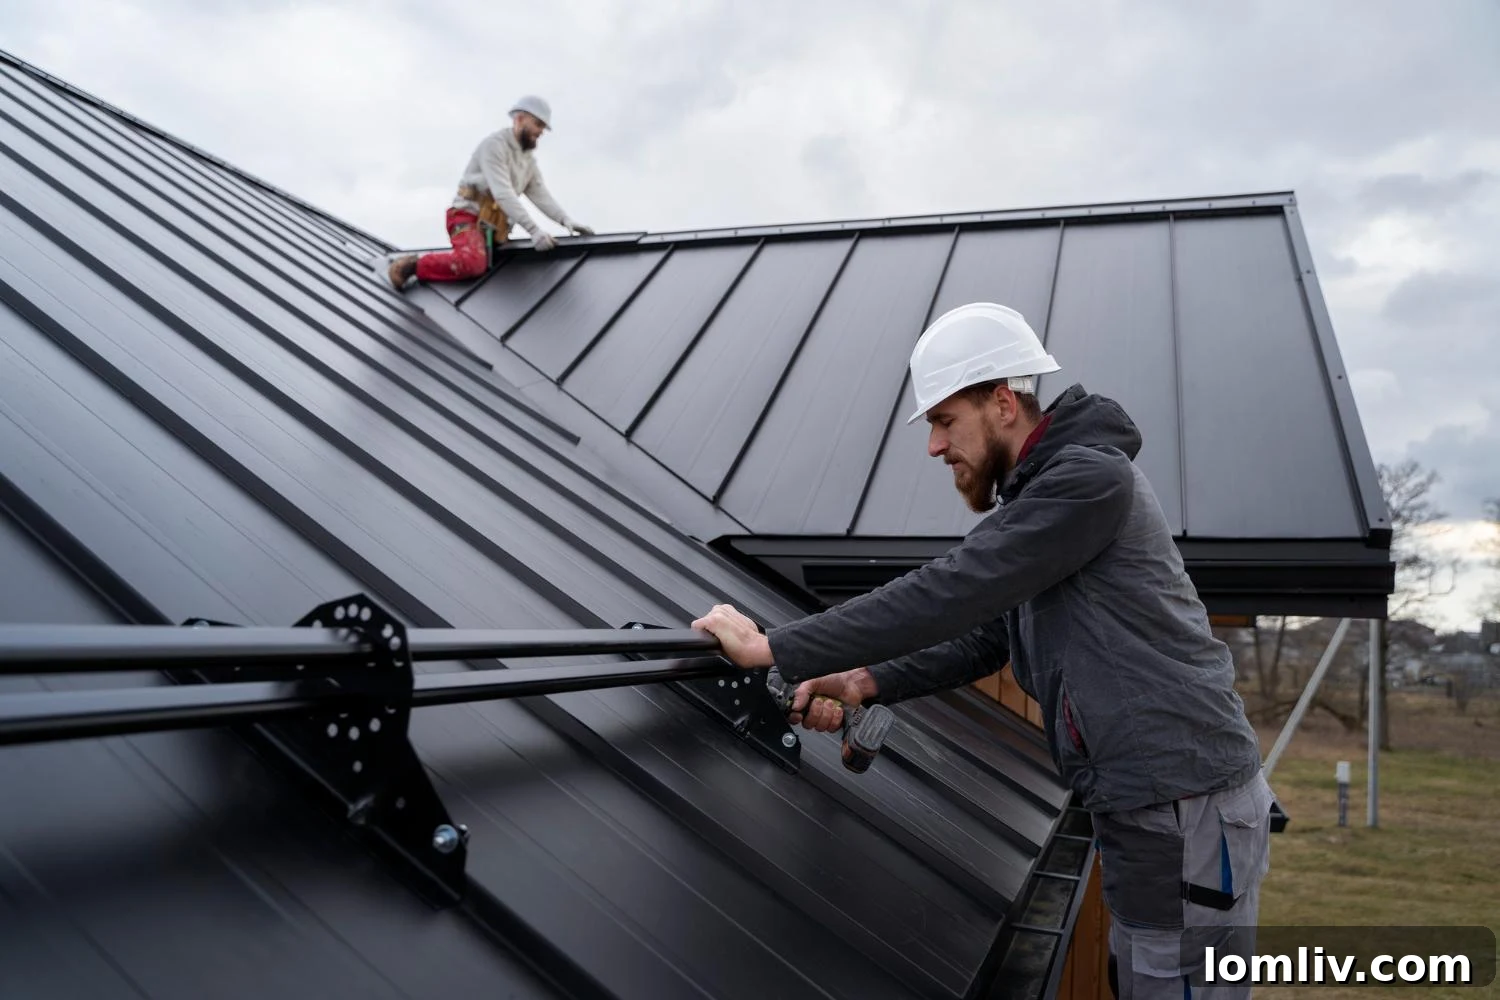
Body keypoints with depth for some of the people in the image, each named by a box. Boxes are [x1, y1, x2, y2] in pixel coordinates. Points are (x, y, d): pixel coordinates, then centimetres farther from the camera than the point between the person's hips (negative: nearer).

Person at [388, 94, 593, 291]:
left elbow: (541, 195, 5)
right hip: (468, 216, -9)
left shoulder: (529, 159, 15)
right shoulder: (494, 144, -14)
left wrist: (566, 220, -14)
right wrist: (534, 229, -34)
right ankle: (412, 266, -16)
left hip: (493, 225, 9)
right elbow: (503, 193, -25)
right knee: (473, 263, -35)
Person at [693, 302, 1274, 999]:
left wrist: (775, 650, -22)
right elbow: (982, 636, 14)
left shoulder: (1089, 478, -18)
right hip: (1141, 808, 9)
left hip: (1190, 814, -9)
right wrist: (864, 683, -2)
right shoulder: (1032, 500, 14)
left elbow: (950, 592, -25)